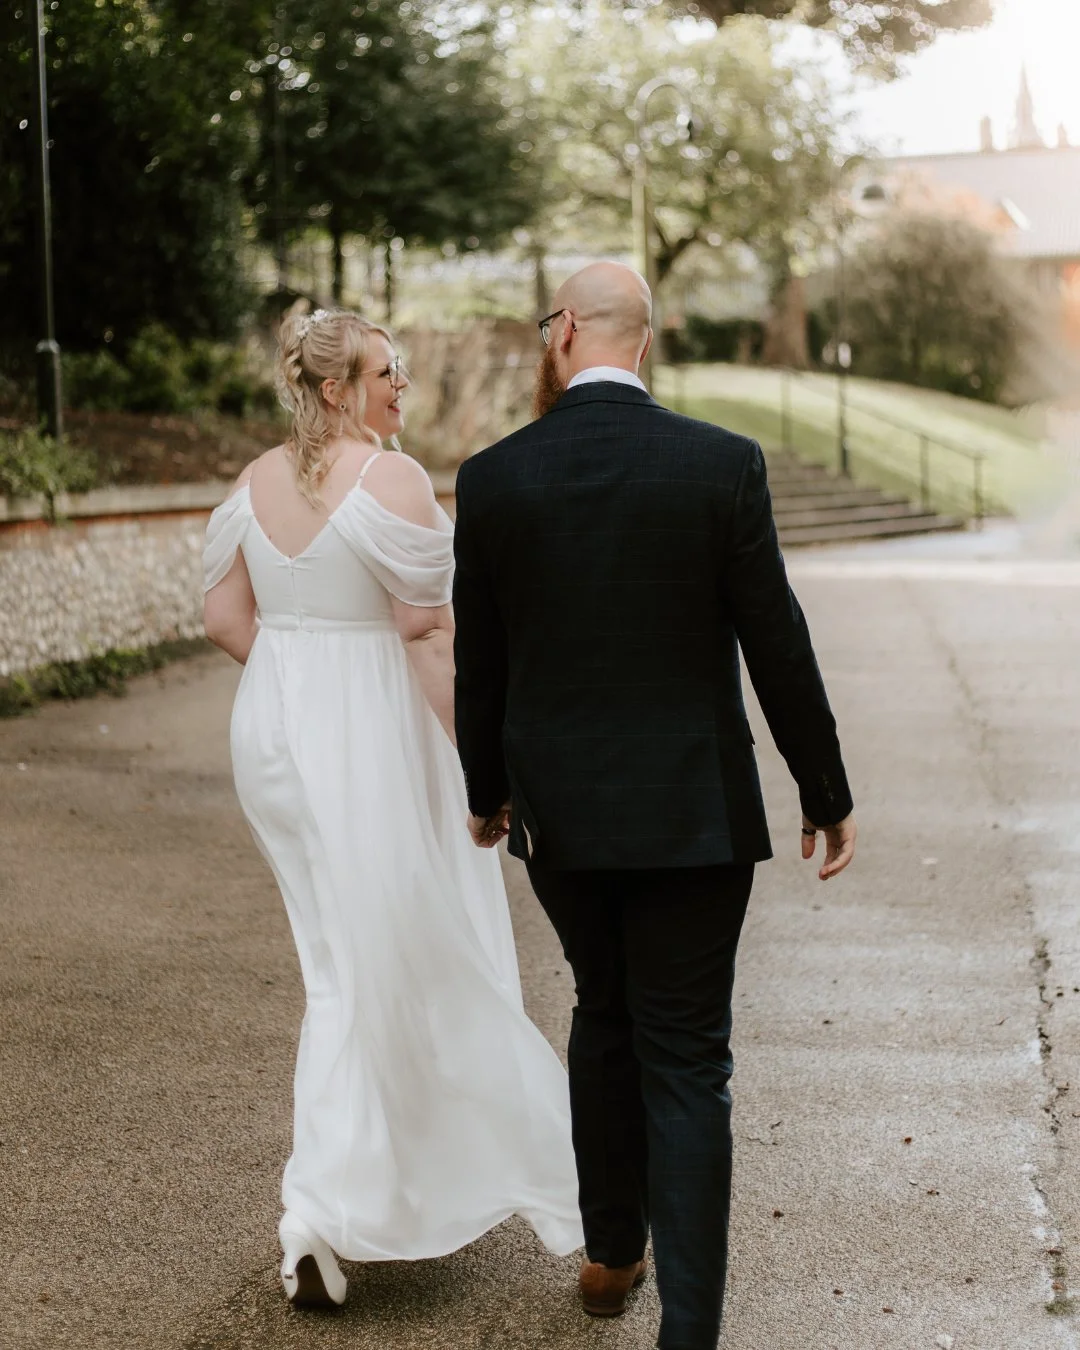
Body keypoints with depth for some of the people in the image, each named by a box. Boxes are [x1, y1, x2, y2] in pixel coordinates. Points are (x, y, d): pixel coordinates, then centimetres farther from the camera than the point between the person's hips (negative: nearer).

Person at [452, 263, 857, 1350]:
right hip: (691, 811, -2)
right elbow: (777, 646, -7)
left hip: (559, 811, 3)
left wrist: (487, 793, 19)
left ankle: (610, 1255, 37)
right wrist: (825, 792, 5)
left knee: (604, 1017, 23)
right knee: (686, 1060, 4)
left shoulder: (493, 479, -5)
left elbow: (479, 665, 3)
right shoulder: (722, 464, -10)